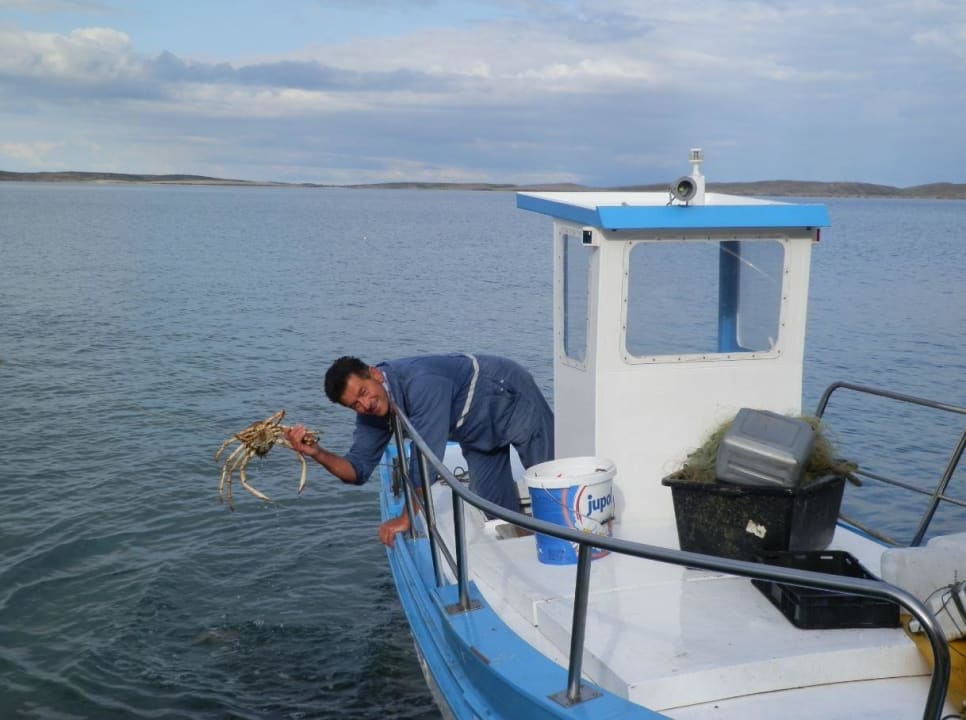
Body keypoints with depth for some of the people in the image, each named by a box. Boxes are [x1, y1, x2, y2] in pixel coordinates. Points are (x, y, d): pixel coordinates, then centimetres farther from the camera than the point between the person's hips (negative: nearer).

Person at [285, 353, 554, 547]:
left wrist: (407, 518, -34)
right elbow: (359, 469, -15)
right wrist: (318, 453, -33)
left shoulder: (421, 384, -41)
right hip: (478, 430, 6)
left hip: (511, 397, -6)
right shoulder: (371, 413, -15)